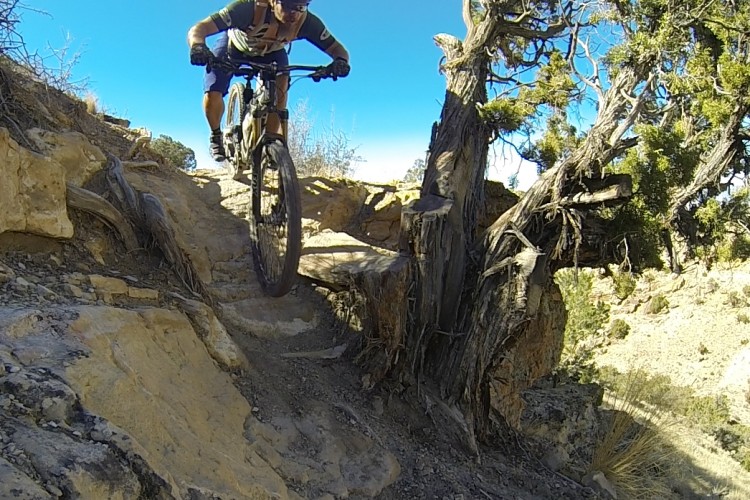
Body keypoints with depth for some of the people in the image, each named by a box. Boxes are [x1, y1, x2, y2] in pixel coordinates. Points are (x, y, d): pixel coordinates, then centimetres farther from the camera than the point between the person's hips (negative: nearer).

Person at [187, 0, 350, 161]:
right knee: (212, 95, -19)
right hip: (234, 46, -2)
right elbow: (198, 30, -44)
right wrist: (198, 47, -68)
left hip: (271, 52, 2)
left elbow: (337, 48, -26)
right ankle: (216, 136, 13)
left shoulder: (307, 21, -34)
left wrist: (340, 61, -51)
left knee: (281, 82, -28)